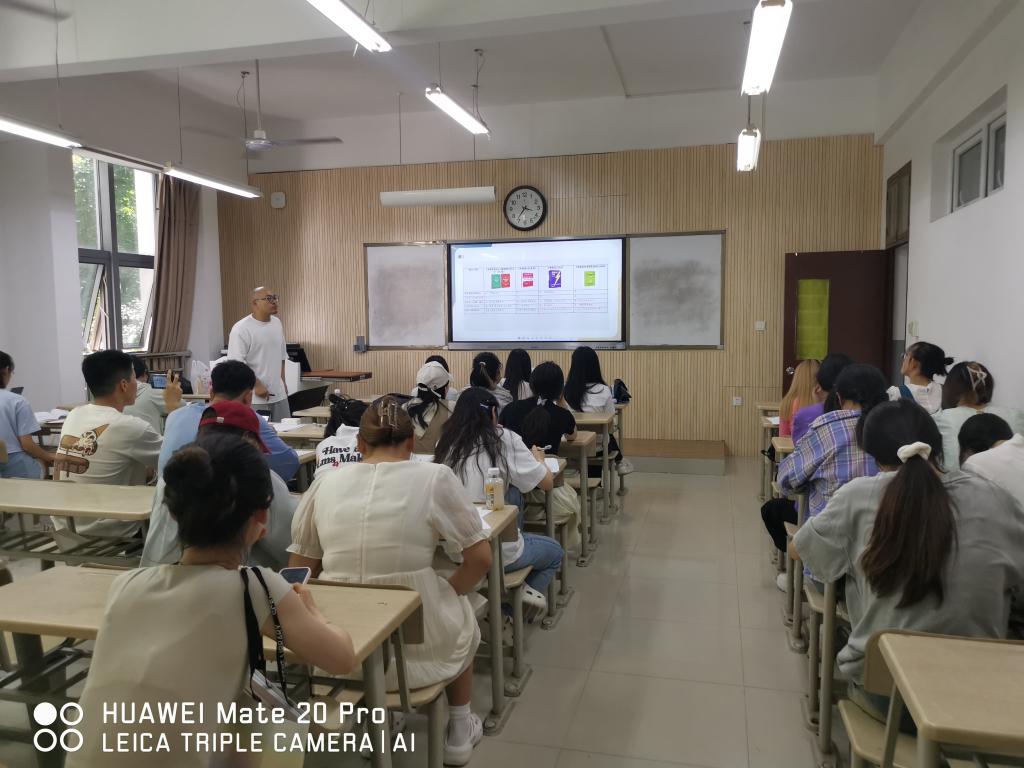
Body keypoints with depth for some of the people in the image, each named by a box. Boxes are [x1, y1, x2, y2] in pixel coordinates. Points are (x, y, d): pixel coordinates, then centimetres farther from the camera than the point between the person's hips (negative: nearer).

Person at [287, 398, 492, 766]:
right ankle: (459, 732, 42)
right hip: (415, 646, -3)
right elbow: (480, 559, -6)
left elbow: (300, 569, 5)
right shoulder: (435, 477, -9)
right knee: (460, 613, 31)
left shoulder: (325, 482, 0)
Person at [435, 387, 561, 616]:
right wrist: (538, 458, 17)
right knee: (555, 551, 27)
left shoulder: (447, 442, 2)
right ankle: (532, 589, -1)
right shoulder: (504, 439, -10)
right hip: (496, 551, -4)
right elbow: (547, 483, -4)